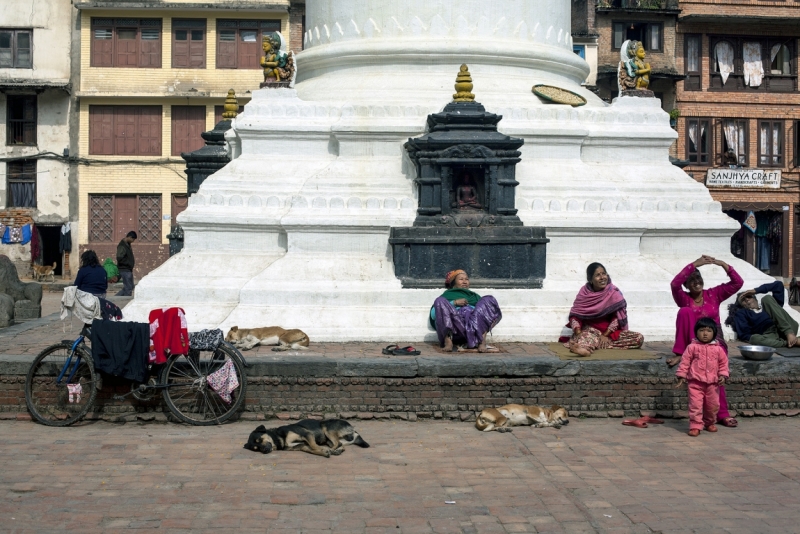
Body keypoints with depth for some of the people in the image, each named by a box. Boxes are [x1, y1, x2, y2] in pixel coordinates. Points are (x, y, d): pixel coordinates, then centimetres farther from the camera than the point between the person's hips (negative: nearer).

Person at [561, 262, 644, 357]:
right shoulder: (584, 292, -4)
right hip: (590, 330, -1)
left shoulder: (614, 292, -7)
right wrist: (578, 332, -22)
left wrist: (605, 335, -18)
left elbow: (618, 316, -8)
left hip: (609, 331, 1)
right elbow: (575, 314, -4)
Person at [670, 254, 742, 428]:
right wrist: (694, 264, -25)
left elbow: (738, 283, -3)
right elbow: (674, 284, -22)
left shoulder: (714, 294, 5)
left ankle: (722, 413, -31)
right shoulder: (684, 298, 0)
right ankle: (680, 353, -25)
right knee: (685, 311, -26)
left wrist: (723, 264, -16)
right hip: (693, 341, 0)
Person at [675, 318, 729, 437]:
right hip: (696, 382, -3)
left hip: (713, 383, 3)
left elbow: (723, 363, 10)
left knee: (713, 405, 14)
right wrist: (681, 376, -2)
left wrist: (723, 375, -3)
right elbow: (685, 362, 0)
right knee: (695, 405, -8)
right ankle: (695, 426, -2)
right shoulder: (692, 347, -4)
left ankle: (709, 423, 36)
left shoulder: (718, 349, 3)